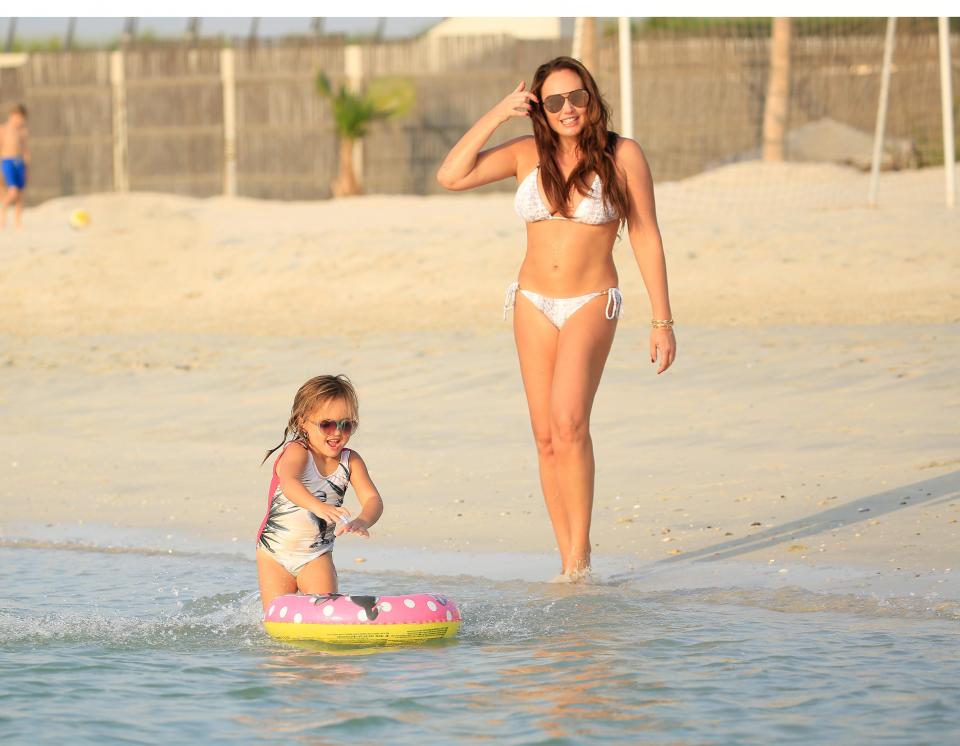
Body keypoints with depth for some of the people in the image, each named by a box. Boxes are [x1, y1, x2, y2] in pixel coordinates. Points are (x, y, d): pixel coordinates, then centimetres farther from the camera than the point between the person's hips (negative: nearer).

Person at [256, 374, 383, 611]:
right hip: (276, 552, -3)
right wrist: (318, 506, -63)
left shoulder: (350, 461, -7)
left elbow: (372, 499, -18)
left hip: (316, 556, 3)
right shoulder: (297, 452, -21)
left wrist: (362, 521, -42)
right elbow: (289, 483, -43)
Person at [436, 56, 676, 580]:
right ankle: (569, 560, 9)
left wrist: (662, 321, -4)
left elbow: (646, 240, -2)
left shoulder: (621, 156, -5)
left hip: (591, 303, -4)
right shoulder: (527, 154, 3)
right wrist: (498, 114, -8)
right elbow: (451, 176, -5)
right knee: (546, 437, 2)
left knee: (568, 422, -23)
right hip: (533, 302, 4)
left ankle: (580, 552, -17)